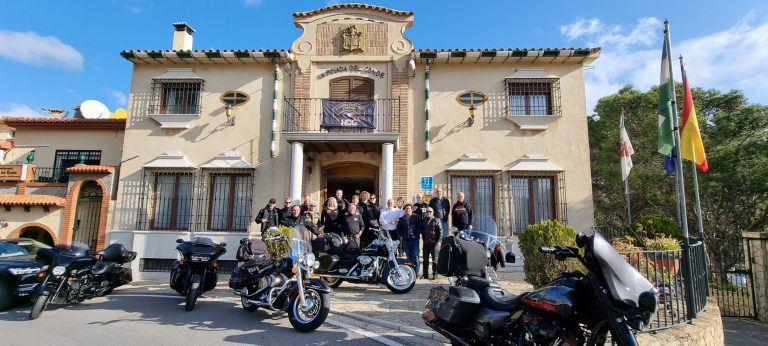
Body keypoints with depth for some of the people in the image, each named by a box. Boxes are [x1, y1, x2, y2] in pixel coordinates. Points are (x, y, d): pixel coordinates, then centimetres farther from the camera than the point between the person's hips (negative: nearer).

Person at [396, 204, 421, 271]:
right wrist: (401, 235, 6)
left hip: (414, 240, -4)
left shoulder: (416, 217, -1)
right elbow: (399, 228, 17)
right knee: (408, 256, 11)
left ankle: (416, 270, 3)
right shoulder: (402, 218, 10)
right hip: (405, 240, 4)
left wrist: (416, 235, -10)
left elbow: (420, 227, -4)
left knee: (415, 256, -5)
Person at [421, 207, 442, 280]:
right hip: (425, 243, 5)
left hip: (434, 243, -4)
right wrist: (423, 239, 10)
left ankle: (435, 274, 10)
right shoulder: (423, 220, 9)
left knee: (435, 260, 2)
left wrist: (438, 241, -11)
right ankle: (425, 274, 20)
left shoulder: (436, 220, -4)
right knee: (425, 259, 11)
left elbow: (440, 231, -6)